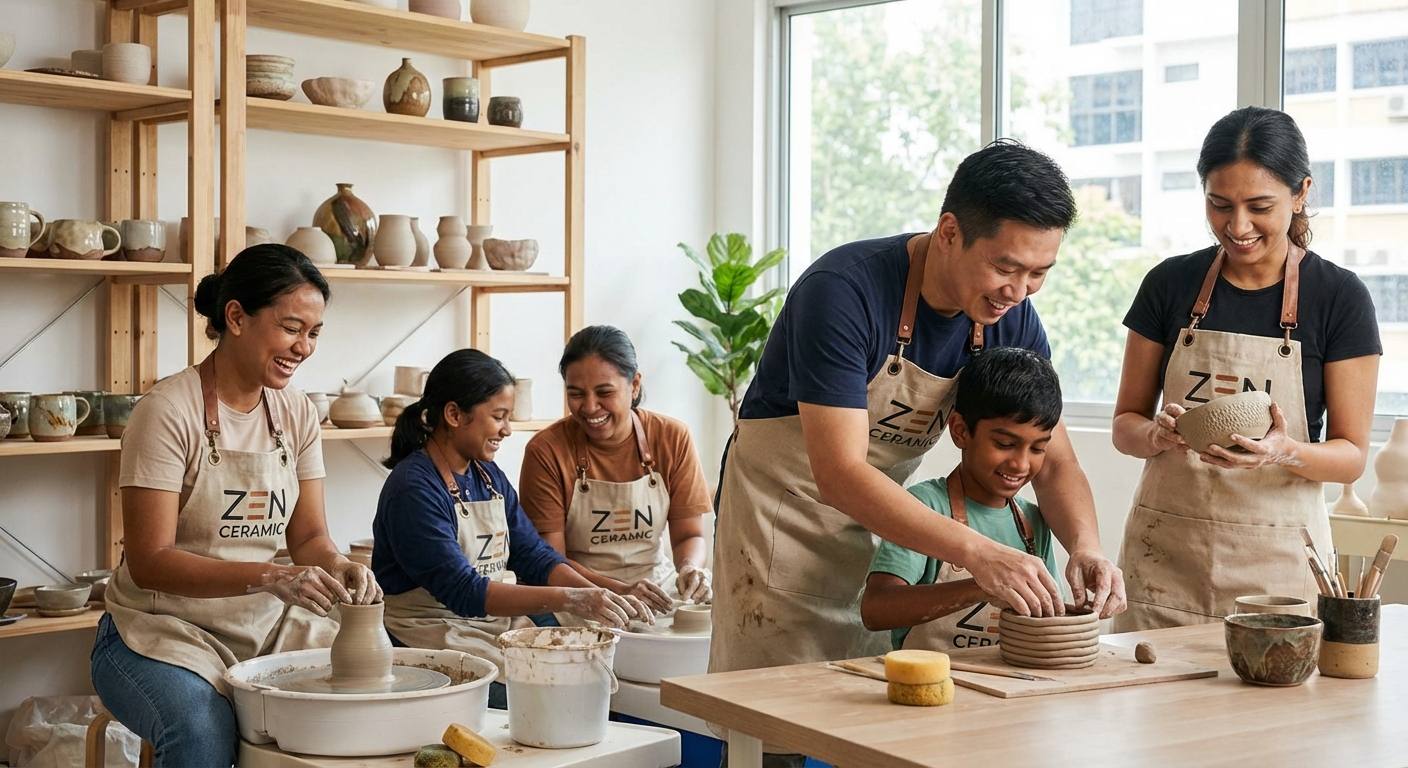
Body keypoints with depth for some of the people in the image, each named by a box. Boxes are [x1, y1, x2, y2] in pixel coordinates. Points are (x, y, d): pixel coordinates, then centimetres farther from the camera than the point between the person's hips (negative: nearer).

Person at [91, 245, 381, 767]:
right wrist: (270, 577, -30)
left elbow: (308, 535, 8)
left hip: (268, 625, 6)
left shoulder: (297, 414, 5)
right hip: (166, 629, -6)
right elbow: (149, 562, -18)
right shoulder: (168, 412, -15)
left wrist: (337, 565, -16)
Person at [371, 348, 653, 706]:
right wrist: (568, 600, -29)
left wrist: (599, 596, -10)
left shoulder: (490, 476, 12)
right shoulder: (413, 489, -16)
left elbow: (534, 557, 8)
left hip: (497, 626, 8)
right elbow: (462, 592, -23)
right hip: (430, 640, -8)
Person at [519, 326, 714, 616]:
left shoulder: (672, 439, 0)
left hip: (660, 598, 4)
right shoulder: (546, 450, -8)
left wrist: (690, 568, -19)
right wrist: (620, 591, -25)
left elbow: (689, 534, 5)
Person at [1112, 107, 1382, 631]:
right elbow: (1125, 425, 7)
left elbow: (1351, 456, -2)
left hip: (1278, 564, -1)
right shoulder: (1170, 284, 3)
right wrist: (1158, 434, -16)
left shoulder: (1339, 297, -3)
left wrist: (1285, 452, -22)